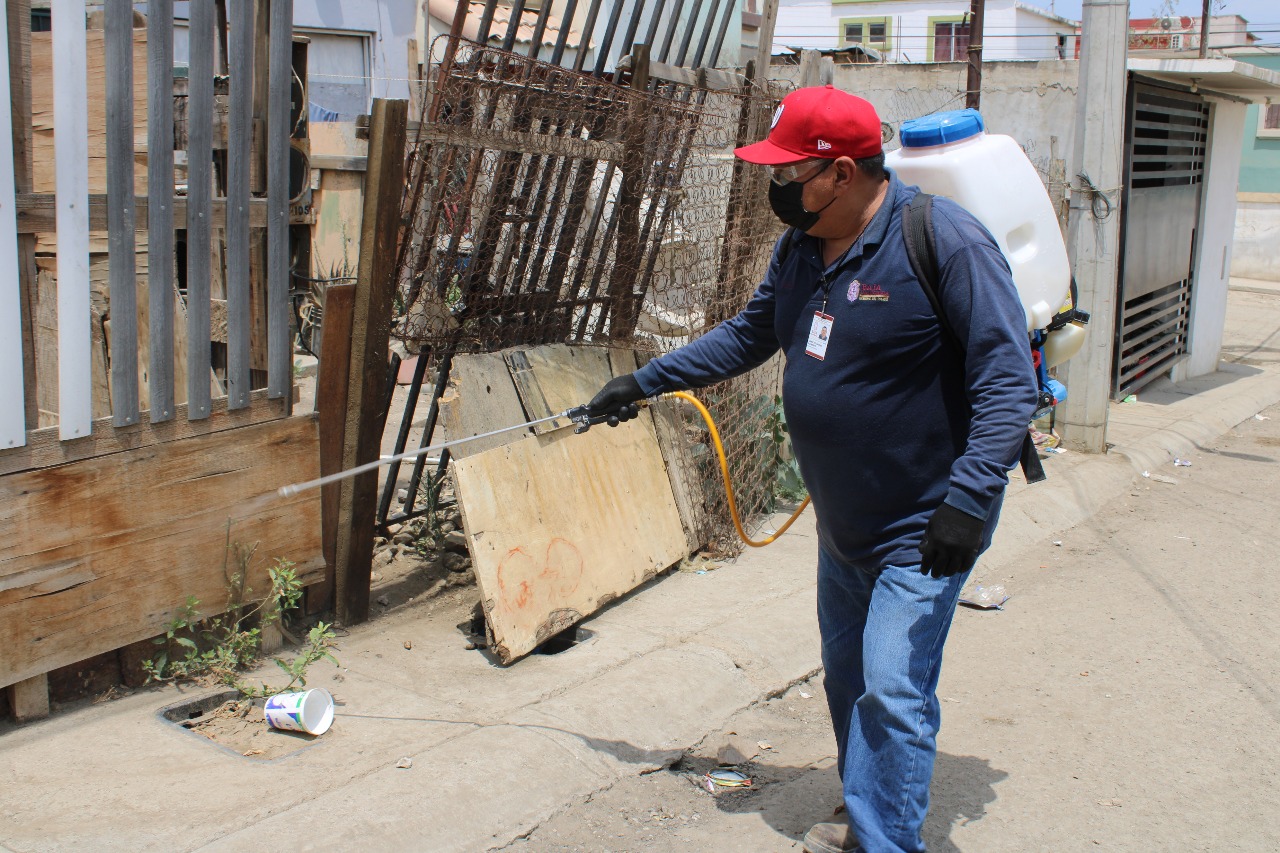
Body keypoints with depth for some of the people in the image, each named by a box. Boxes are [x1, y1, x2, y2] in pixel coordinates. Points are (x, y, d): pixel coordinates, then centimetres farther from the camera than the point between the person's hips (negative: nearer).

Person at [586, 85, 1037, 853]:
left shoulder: (945, 240, -22)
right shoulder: (801, 247, 3)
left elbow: (1009, 379, -23)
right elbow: (747, 337, 18)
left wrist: (970, 499, -31)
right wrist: (643, 382, 18)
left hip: (924, 530, -8)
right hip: (843, 525, 8)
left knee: (892, 693, -12)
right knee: (847, 680, 19)